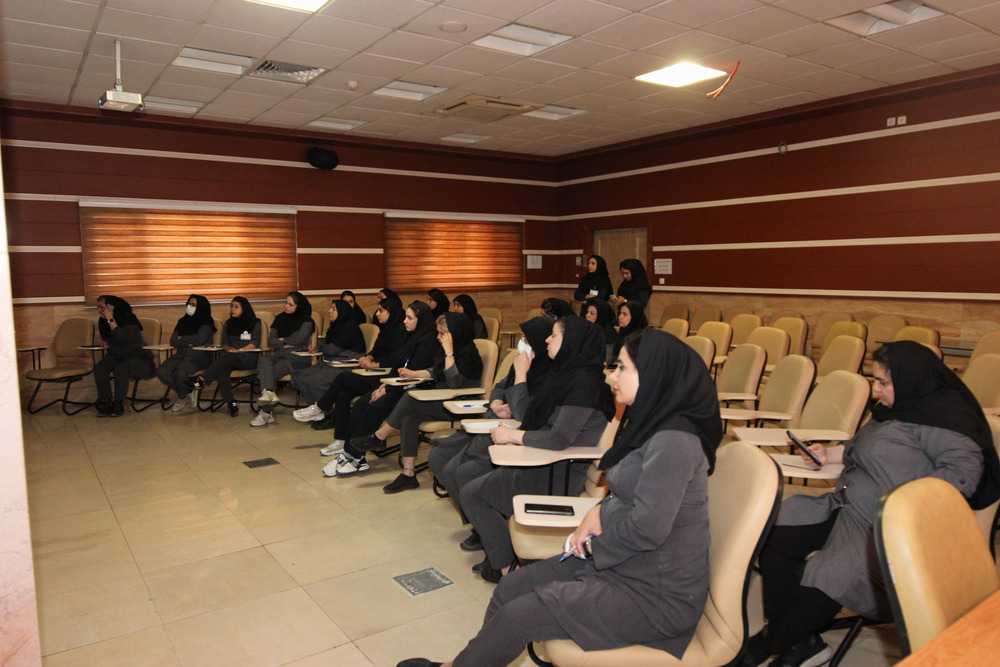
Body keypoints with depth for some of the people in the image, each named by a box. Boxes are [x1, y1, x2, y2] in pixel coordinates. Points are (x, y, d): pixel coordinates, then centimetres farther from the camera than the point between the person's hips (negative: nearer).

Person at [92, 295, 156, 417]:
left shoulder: (129, 318, -14)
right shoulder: (103, 321, 7)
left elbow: (123, 338, -29)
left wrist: (111, 320, -26)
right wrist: (104, 343, 3)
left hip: (136, 356, -7)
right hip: (115, 356, 7)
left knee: (120, 369, -35)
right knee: (98, 368, -22)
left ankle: (119, 404, -22)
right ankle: (106, 402, -15)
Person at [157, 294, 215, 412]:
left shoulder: (206, 322, 0)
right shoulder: (183, 321, 18)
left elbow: (199, 339, -16)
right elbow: (173, 340, 9)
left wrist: (182, 339, 0)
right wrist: (188, 343, -9)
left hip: (199, 356, -6)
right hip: (181, 355, 6)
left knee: (181, 372, -34)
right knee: (162, 372, -21)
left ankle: (181, 398, -2)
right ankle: (190, 392, -2)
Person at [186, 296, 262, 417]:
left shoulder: (255, 323, 7)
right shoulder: (228, 324, 22)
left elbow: (255, 343, -3)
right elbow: (224, 343, 16)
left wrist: (238, 350, -16)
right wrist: (228, 348, -8)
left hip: (249, 358, -4)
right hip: (230, 359, 4)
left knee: (227, 357, -35)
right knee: (222, 370, -31)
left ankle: (201, 379, -38)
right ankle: (231, 403, -35)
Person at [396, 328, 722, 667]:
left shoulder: (674, 441, -23)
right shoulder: (652, 426, 8)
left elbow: (649, 527, -28)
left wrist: (595, 543, -10)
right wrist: (598, 512, -3)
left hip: (656, 596, -9)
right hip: (622, 565, 9)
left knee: (517, 616, -10)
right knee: (511, 588, 5)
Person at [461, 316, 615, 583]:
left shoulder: (584, 382, -19)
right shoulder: (566, 374, 11)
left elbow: (560, 439, -25)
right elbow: (528, 417, 18)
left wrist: (512, 435, -15)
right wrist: (521, 374, 12)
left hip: (559, 476, -10)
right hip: (544, 465, 10)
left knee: (472, 493, -4)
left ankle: (505, 567, 9)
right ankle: (498, 556, 19)